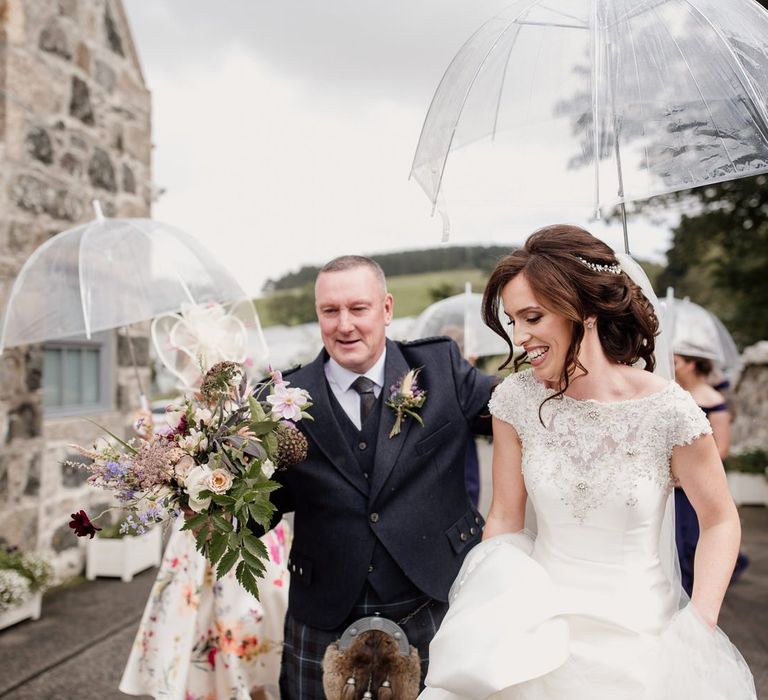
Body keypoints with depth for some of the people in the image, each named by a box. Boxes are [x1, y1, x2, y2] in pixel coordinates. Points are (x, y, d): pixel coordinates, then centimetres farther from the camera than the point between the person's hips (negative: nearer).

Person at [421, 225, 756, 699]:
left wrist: (698, 631, -13)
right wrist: (493, 619, -9)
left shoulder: (667, 410, -19)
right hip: (540, 629, 1)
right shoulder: (517, 399, -12)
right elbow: (505, 519, -3)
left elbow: (721, 521, -5)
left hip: (641, 637, -1)